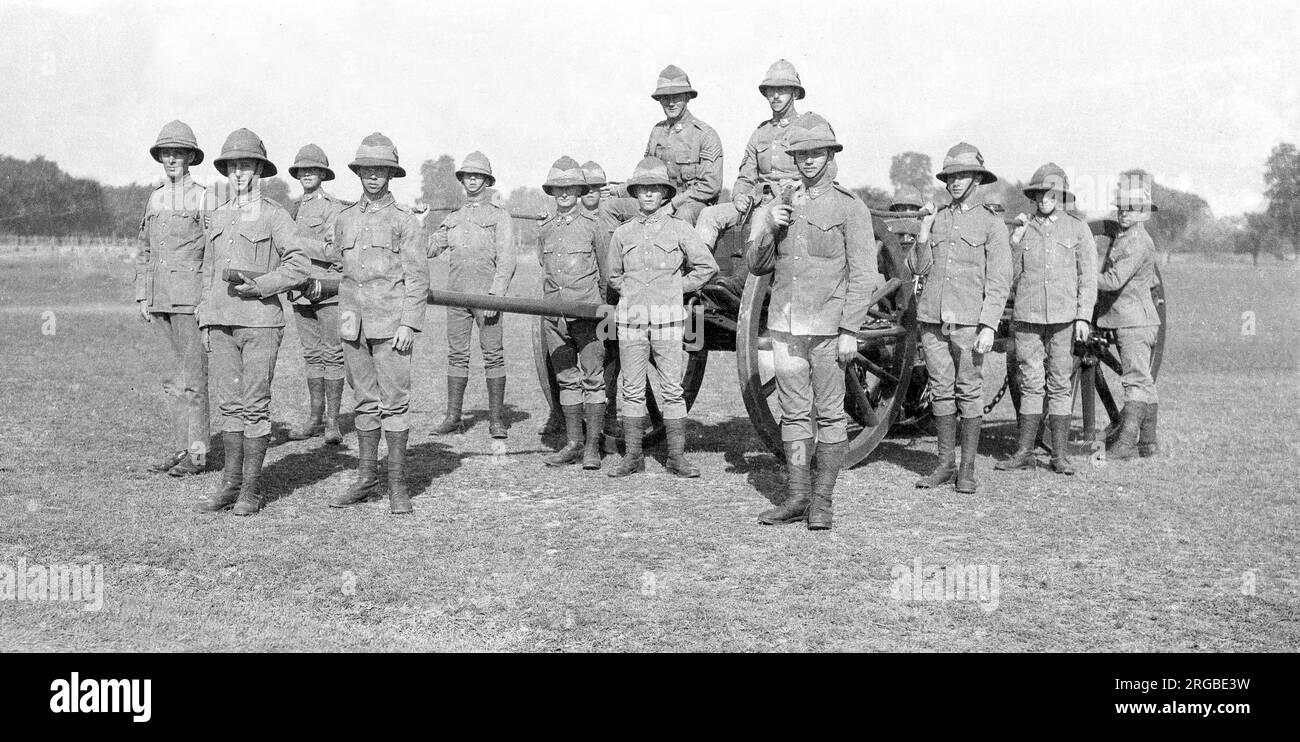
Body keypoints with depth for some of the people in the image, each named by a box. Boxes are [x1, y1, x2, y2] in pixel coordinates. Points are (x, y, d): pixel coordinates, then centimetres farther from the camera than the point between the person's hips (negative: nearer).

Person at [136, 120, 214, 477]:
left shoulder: (204, 199, -4)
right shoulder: (155, 199, 14)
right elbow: (145, 251, 18)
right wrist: (141, 297, 10)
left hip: (191, 299, -6)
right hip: (159, 300, 6)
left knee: (192, 376, -4)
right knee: (171, 376, 10)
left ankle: (196, 452, 1)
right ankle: (178, 446, 16)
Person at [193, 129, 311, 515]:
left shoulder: (273, 215, -2)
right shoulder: (218, 216, 15)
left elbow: (301, 262, -7)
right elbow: (209, 271, 20)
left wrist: (260, 285, -16)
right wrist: (206, 323, 16)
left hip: (261, 322, -5)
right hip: (221, 322, 5)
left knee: (255, 405, -2)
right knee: (228, 404, 6)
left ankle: (251, 489, 5)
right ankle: (231, 483, 13)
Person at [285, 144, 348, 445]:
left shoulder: (336, 208, -5)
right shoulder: (294, 208, 16)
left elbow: (336, 251, -14)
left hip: (329, 290, -6)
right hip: (300, 292, 7)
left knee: (333, 355, -3)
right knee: (311, 355, 10)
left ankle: (332, 421, 1)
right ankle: (315, 417, 17)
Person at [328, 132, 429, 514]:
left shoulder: (405, 220, -1)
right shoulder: (345, 219, 13)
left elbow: (418, 277, -5)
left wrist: (408, 324, -13)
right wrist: (345, 318, 16)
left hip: (391, 324, -5)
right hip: (353, 324, 5)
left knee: (394, 403, -3)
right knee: (365, 403, 10)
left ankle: (397, 486, 2)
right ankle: (366, 479, 17)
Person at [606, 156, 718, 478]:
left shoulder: (679, 229, 2)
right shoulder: (622, 234, 8)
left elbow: (707, 267, 6)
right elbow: (614, 277, 20)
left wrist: (676, 288, 6)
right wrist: (635, 292, 9)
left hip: (668, 318, -2)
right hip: (630, 318, 2)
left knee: (672, 389, -1)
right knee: (632, 390, 4)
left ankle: (677, 456, 6)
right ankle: (633, 456, 10)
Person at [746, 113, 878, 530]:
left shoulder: (850, 208, -3)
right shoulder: (781, 208, 13)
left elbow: (863, 274, -7)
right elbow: (756, 265, 11)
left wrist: (850, 331, -13)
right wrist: (769, 229, -7)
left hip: (828, 328, -5)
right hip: (785, 326, 5)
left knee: (830, 415, 1)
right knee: (794, 414, 8)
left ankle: (822, 502, 8)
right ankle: (796, 498, 14)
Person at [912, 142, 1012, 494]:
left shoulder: (991, 223, 2)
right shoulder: (937, 218, 14)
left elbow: (998, 280, -3)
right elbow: (923, 268, 11)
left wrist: (989, 326, -11)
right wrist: (924, 231, -2)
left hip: (969, 321, -4)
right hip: (933, 319, 4)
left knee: (969, 393, 0)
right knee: (941, 392, 7)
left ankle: (967, 470, 7)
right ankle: (945, 464, 16)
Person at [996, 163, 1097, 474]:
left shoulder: (1078, 229, 6)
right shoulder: (1022, 230, 10)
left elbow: (1088, 277, 3)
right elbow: (1011, 278, 11)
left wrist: (1084, 317, -6)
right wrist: (1017, 243, -2)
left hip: (1064, 319, -1)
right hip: (1027, 317, 1)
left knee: (1061, 384, 1)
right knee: (1030, 384, 4)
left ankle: (1060, 455, 7)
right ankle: (1025, 452, 9)